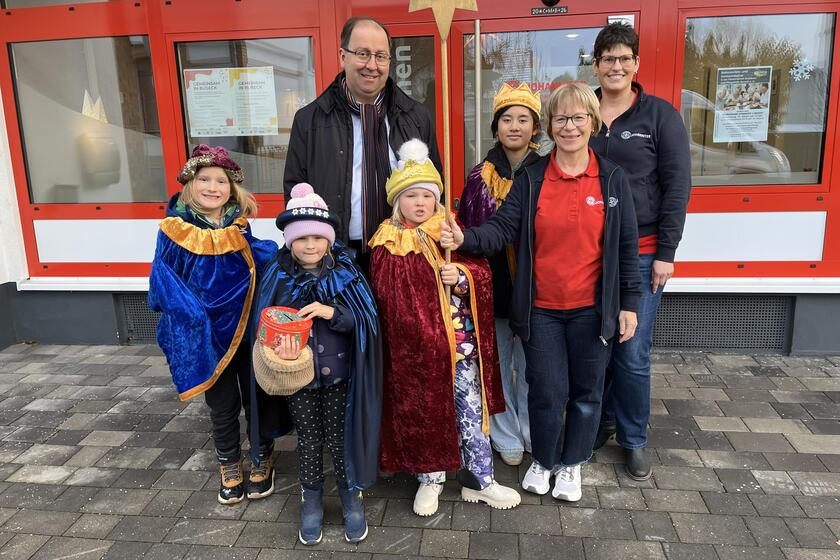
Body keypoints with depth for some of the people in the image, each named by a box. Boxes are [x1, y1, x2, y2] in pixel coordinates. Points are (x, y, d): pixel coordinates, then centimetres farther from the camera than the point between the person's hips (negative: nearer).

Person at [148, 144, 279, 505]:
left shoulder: (241, 229, -1)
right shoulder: (174, 231, -8)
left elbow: (270, 263, 3)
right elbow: (165, 285, -9)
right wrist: (192, 315, -20)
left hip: (247, 329, 1)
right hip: (205, 337, -1)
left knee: (256, 397, 13)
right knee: (222, 405, 14)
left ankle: (262, 461, 34)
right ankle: (229, 467, 36)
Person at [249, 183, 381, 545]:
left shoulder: (345, 271, -8)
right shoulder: (277, 276, -6)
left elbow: (364, 321, -8)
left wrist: (331, 312, -24)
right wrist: (277, 347, -20)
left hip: (338, 374, -1)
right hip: (296, 374, 1)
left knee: (339, 437, 9)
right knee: (308, 438, 14)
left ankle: (351, 498, 30)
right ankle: (311, 501, 33)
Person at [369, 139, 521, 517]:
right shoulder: (387, 245, -1)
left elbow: (482, 272, 3)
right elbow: (385, 299, 0)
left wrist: (462, 277, -18)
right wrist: (415, 337, -4)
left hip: (459, 342, 2)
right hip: (412, 350, -1)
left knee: (471, 410, 10)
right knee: (421, 413, 10)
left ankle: (478, 478, 26)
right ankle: (429, 479, 31)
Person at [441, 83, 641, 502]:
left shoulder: (612, 179, 0)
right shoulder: (531, 179, 0)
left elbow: (626, 245, 2)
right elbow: (500, 229, -9)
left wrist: (629, 304, 1)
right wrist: (465, 239, -29)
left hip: (591, 308, 1)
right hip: (541, 309, 0)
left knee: (586, 391, 12)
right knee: (547, 392, 6)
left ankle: (571, 463, 36)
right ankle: (542, 460, 34)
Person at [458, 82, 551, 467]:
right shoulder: (481, 176, 1)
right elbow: (467, 232, 1)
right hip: (493, 284, 1)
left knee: (531, 363, 10)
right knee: (497, 362, 9)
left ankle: (533, 435, 30)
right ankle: (506, 438, 26)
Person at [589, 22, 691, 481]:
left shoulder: (660, 115, -1)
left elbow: (677, 186, -3)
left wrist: (666, 253, -8)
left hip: (641, 254, -2)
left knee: (633, 354, 0)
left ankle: (634, 439, 20)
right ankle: (602, 421, 30)